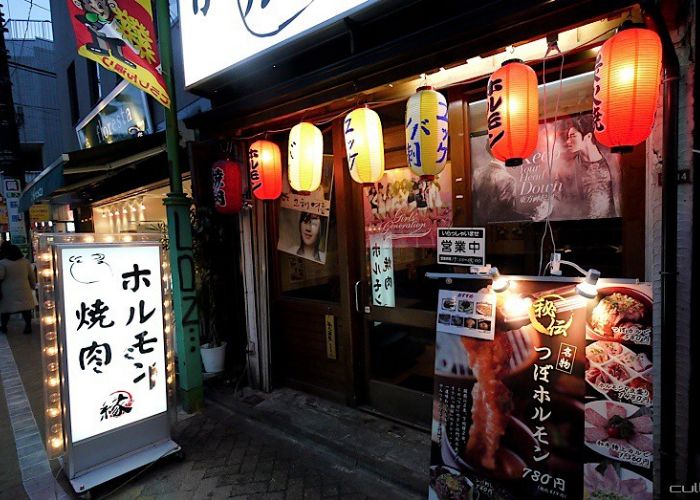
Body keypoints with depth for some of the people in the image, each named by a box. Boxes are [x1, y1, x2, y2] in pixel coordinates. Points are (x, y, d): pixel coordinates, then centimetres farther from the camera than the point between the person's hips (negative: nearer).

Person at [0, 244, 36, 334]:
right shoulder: (25, 262, 1)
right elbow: (32, 276, 9)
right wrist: (33, 286, 23)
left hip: (8, 293, -3)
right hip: (24, 292, 3)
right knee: (26, 309, 9)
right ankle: (28, 326, 11)